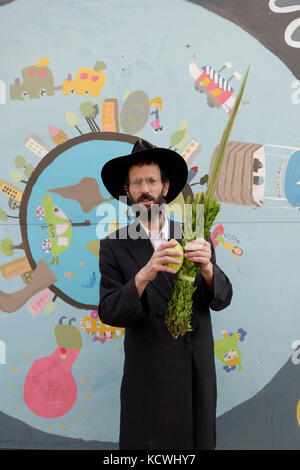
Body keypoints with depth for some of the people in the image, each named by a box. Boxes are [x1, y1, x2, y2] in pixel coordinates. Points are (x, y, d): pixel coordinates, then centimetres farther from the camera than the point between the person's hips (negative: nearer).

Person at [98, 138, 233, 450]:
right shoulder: (114, 245, -8)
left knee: (200, 442, 19)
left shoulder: (196, 238, -2)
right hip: (147, 376, -2)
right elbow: (108, 313, -14)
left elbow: (222, 299, -5)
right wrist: (143, 275, -32)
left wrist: (206, 267, -26)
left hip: (199, 371, 3)